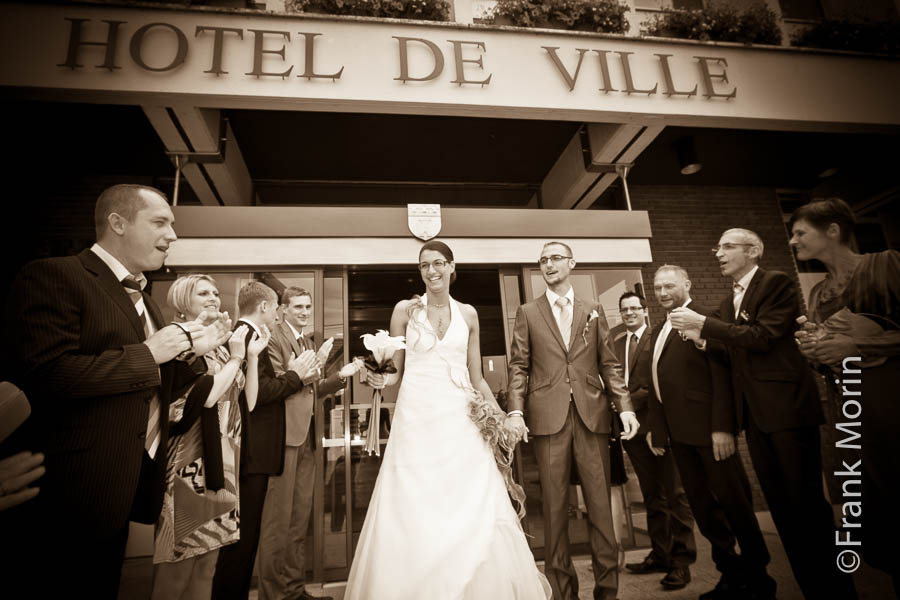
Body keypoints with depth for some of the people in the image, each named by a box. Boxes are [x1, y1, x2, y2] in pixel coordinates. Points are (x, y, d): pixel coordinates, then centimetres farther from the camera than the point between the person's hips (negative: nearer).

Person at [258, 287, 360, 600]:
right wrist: (314, 364, -22)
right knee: (278, 519, 4)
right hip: (284, 436, -8)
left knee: (300, 518, 16)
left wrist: (341, 375, 5)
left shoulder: (307, 342, 16)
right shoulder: (274, 338, -9)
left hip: (306, 437, 8)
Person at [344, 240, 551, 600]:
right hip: (416, 420, -1)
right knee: (413, 519, 1)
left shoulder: (468, 314, 9)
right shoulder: (405, 310, 3)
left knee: (474, 514, 1)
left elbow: (477, 378, 12)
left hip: (461, 421, 2)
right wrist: (381, 380, -14)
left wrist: (501, 416, 3)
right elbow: (396, 371, 7)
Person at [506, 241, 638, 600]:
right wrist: (516, 411, -8)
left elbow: (609, 364, 11)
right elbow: (519, 367, 4)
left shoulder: (593, 311, 14)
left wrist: (624, 406, -1)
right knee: (554, 504, 6)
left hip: (591, 415, 2)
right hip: (548, 417, -1)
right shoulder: (527, 313, 9)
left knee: (600, 502, 6)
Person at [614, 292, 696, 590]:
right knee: (651, 496, 15)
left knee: (674, 493, 3)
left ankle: (681, 561, 13)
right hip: (634, 427, 6)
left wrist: (635, 399, -16)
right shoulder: (617, 345, 14)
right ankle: (660, 554, 27)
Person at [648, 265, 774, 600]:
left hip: (708, 427, -7)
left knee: (734, 501, 5)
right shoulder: (658, 333, 16)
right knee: (702, 507, 14)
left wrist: (723, 426, -20)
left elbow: (722, 376, -14)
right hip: (679, 433, 8)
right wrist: (656, 429, 12)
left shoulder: (704, 320, -7)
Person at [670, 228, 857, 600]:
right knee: (779, 504, 13)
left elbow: (763, 336, -19)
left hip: (786, 405, -8)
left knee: (806, 501, -1)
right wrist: (698, 335, 0)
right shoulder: (730, 301, 16)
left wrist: (704, 323, -19)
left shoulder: (777, 283, -6)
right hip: (754, 412, 8)